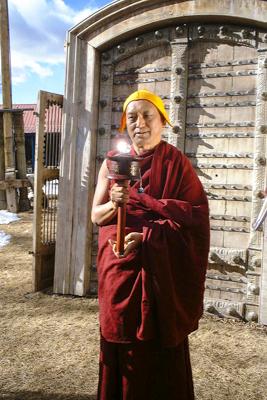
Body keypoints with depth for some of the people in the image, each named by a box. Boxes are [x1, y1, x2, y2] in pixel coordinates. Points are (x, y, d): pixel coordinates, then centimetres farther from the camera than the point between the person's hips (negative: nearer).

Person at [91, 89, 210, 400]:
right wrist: (114, 204, -19)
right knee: (122, 344, 8)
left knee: (162, 346, 7)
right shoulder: (112, 162, 4)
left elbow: (196, 214, -9)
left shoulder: (177, 163, -2)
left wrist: (147, 236, -19)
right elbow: (96, 216, 4)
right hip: (120, 268, 2)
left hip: (162, 270, -1)